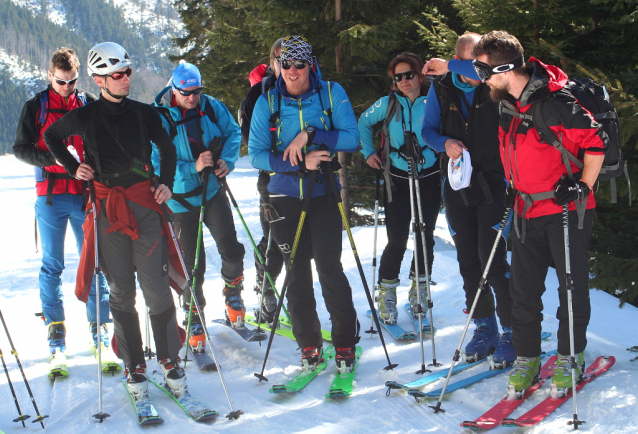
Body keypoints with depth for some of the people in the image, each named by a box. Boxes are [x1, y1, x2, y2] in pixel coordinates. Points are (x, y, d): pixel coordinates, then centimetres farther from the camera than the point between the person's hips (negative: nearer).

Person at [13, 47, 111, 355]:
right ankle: (55, 329, 13)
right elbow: (21, 148, 1)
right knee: (52, 265, 4)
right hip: (50, 196, 0)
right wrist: (54, 158, -16)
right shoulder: (36, 106, 4)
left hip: (85, 194, 1)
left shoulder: (90, 103, 7)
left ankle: (98, 324, 11)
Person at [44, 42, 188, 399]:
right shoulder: (84, 117, 2)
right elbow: (51, 136, 21)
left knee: (157, 288, -4)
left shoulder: (145, 113, 5)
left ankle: (171, 360, 8)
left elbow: (168, 148, 18)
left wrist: (167, 183, 5)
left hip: (145, 205, 0)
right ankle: (134, 367, 15)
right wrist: (72, 167, 9)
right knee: (121, 292, 5)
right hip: (107, 208, 0)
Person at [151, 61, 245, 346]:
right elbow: (158, 164, -17)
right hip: (181, 198, -2)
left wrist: (227, 160, -11)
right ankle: (195, 319, 22)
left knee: (231, 250, -7)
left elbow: (233, 132, 8)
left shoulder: (211, 107, -3)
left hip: (213, 191, 3)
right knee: (192, 265, 4)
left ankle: (233, 291, 23)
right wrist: (192, 168, -29)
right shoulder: (160, 119, -14)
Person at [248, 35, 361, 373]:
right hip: (285, 196, 2)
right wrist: (300, 162, -17)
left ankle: (345, 344, 8)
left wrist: (310, 135, -21)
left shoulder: (331, 93, -2)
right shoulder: (267, 102, -1)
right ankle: (309, 346, 19)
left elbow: (351, 138, -9)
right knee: (297, 272, 6)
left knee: (329, 268, -7)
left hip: (324, 193, -1)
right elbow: (256, 155, -5)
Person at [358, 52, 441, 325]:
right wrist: (368, 152, 9)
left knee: (425, 236, 8)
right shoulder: (388, 104, -1)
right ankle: (387, 294, 10)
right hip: (397, 180, -1)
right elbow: (364, 123, 15)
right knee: (397, 240, -4)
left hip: (429, 179, 1)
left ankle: (419, 288, 26)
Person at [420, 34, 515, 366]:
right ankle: (485, 327, 26)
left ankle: (511, 331, 5)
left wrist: (451, 66, -24)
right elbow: (428, 129, 9)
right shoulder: (441, 89, 1)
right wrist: (444, 142, -11)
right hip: (457, 188, 4)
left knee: (493, 260, -9)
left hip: (492, 186, -4)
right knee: (468, 261, 11)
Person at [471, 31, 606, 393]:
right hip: (527, 210, 7)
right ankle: (527, 357, 19)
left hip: (567, 209, -7)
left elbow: (596, 141, -13)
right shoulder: (506, 104, 5)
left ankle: (571, 355, 20)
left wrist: (582, 185, -16)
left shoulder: (555, 102, -19)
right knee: (523, 288, 8)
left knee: (572, 284, 5)